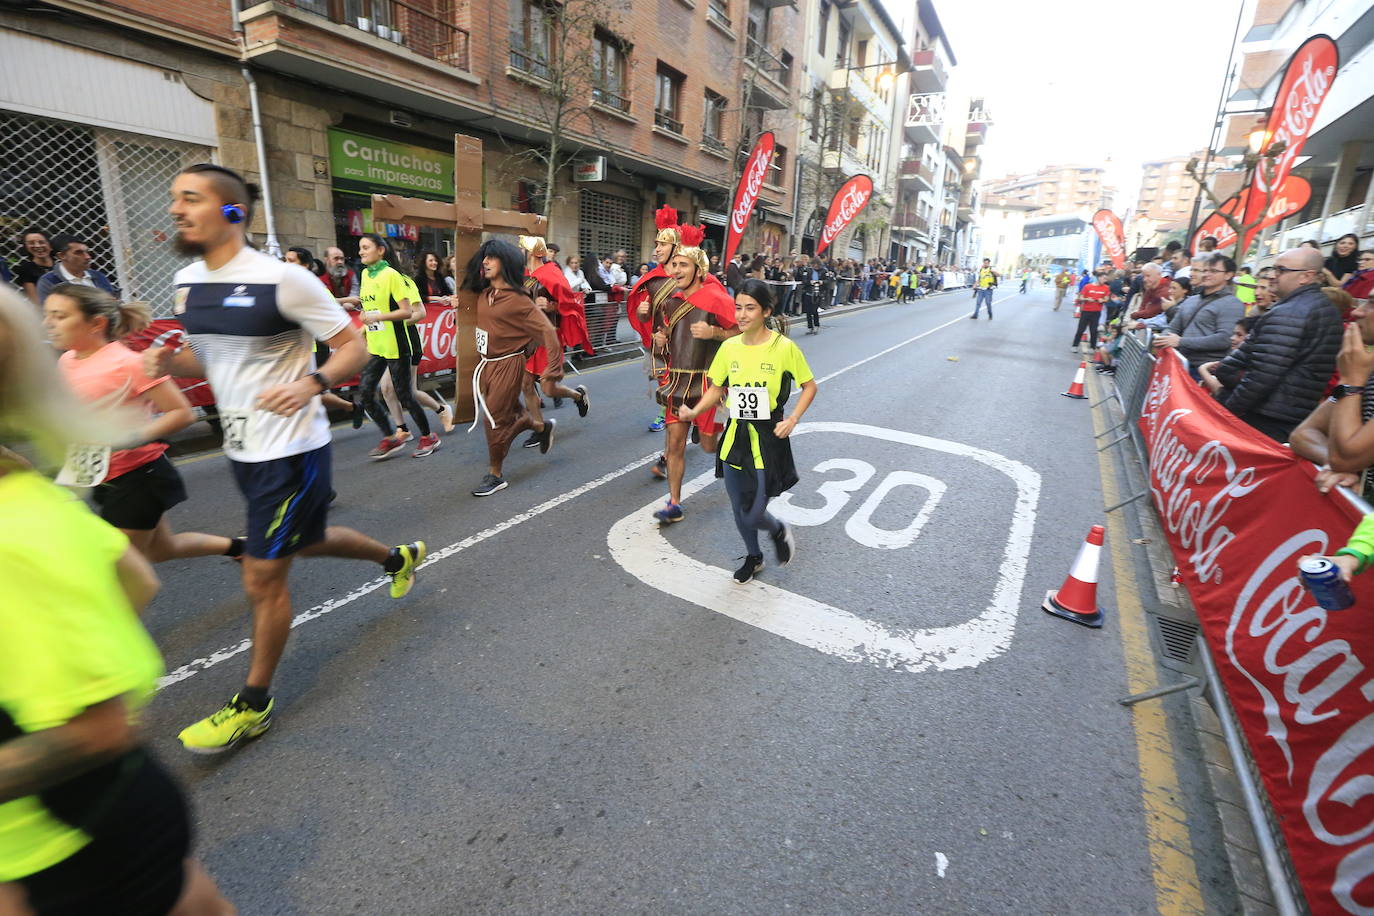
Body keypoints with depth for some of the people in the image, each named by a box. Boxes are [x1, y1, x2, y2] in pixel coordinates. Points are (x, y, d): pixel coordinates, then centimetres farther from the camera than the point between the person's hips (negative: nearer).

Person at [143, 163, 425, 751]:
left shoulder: (282, 279, -16)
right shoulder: (187, 282, 7)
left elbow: (353, 348, -14)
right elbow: (208, 357, 19)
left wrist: (310, 383, -32)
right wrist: (170, 361, -3)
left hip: (291, 450, -8)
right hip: (243, 449, 8)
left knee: (263, 578, 0)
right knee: (306, 541, 24)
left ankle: (253, 706, 20)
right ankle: (399, 557, 50)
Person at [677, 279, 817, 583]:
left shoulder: (784, 347, -12)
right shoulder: (729, 347, -1)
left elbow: (810, 386, -1)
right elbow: (716, 388, 9)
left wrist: (792, 420, -13)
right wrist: (695, 411, -9)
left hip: (768, 441, -4)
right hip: (735, 438, 4)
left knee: (753, 516, -3)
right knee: (739, 509, 16)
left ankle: (779, 531, 34)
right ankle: (753, 557, 44)